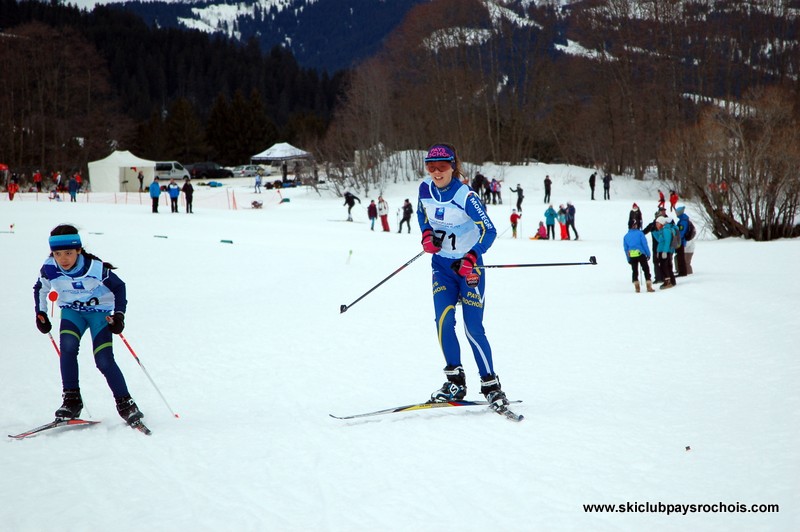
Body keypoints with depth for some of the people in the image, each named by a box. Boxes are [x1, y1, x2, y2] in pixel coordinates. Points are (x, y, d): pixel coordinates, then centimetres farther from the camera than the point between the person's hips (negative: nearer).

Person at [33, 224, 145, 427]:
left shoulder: (96, 268, -27)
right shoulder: (49, 269, -17)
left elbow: (119, 287, -11)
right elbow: (40, 289, 6)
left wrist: (119, 314, -17)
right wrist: (40, 314, 0)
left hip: (100, 312, -3)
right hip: (72, 311, 3)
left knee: (104, 361, -13)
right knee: (67, 346, -25)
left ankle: (125, 403, 3)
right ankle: (71, 399, -15)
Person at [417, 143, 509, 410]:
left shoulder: (466, 197, -20)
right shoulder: (425, 189, -3)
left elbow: (489, 231, -23)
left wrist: (471, 258, -36)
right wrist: (427, 234, -3)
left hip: (468, 266, -4)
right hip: (442, 265, 4)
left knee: (473, 328, -7)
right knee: (443, 320, -11)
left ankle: (491, 386, 4)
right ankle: (455, 380, 1)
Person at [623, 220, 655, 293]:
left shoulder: (626, 236, 6)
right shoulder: (640, 233, -6)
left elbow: (625, 248, 8)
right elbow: (645, 244, -7)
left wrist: (628, 259, 14)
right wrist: (648, 254, 0)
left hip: (631, 256, 3)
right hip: (641, 254, -3)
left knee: (634, 271, 11)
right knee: (646, 269, 4)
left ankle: (637, 287, 5)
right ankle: (649, 287, -1)